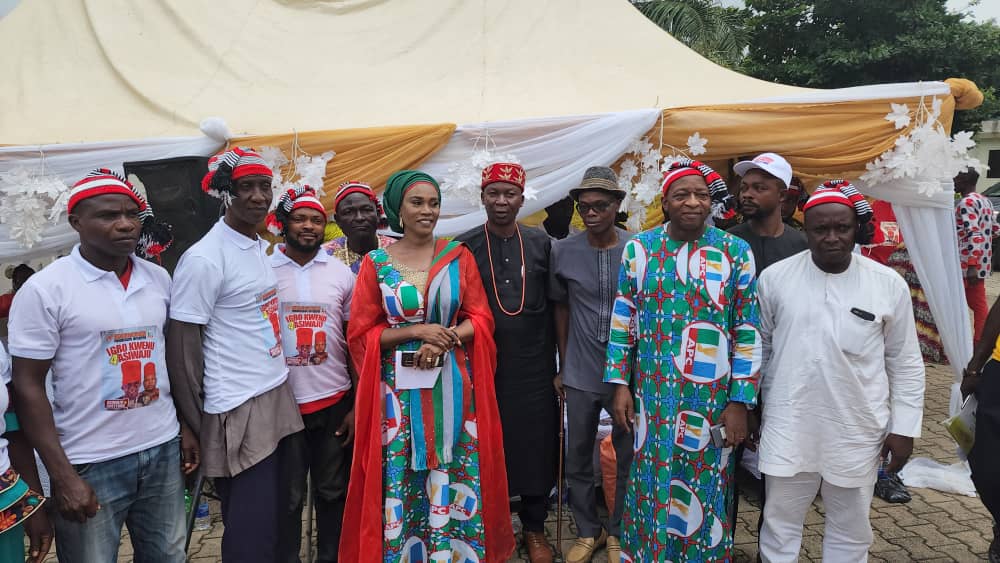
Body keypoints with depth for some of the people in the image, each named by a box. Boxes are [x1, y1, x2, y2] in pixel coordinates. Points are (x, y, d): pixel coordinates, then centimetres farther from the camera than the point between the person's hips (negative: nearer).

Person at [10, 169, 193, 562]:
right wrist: (62, 475, -12)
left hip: (163, 450, 4)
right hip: (90, 464, -4)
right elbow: (28, 386, -8)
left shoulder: (159, 278, 5)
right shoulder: (44, 289, -9)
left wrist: (186, 426, 9)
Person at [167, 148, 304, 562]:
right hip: (238, 413, -8)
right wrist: (197, 426, -9)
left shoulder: (261, 246, 10)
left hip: (278, 397, 8)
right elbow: (181, 348, -13)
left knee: (278, 519, 17)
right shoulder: (204, 258, -15)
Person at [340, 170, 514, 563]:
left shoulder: (459, 255, 4)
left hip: (452, 386, 1)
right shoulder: (375, 263, 1)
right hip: (400, 389, -1)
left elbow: (481, 318, 2)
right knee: (400, 480, 4)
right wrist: (416, 331, -14)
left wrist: (445, 339, -16)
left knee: (455, 478, 6)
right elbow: (361, 334, 0)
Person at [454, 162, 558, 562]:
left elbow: (555, 306, 7)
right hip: (482, 366, -1)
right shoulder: (464, 247, -1)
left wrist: (561, 362, 5)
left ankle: (534, 529, 28)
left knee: (535, 447, 9)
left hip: (533, 367, 2)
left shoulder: (541, 244, 4)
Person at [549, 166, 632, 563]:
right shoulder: (564, 252, -4)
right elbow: (561, 308, 7)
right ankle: (588, 531, 33)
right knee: (577, 460, 12)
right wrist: (563, 366, 8)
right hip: (581, 375, 1)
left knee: (629, 458, 13)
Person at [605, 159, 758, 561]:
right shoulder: (639, 248, 1)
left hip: (711, 400, -1)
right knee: (651, 485, 12)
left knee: (704, 490, 11)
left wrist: (740, 402, -6)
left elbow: (748, 333, -4)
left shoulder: (736, 252, -4)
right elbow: (622, 321, 5)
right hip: (652, 397, 2)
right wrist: (620, 384, 1)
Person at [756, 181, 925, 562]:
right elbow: (758, 347, 5)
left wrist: (904, 427, 1)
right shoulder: (774, 277, -4)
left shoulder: (889, 284, -4)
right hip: (788, 427, 0)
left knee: (851, 531, 17)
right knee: (780, 523, 13)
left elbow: (905, 364, 3)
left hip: (858, 432, 1)